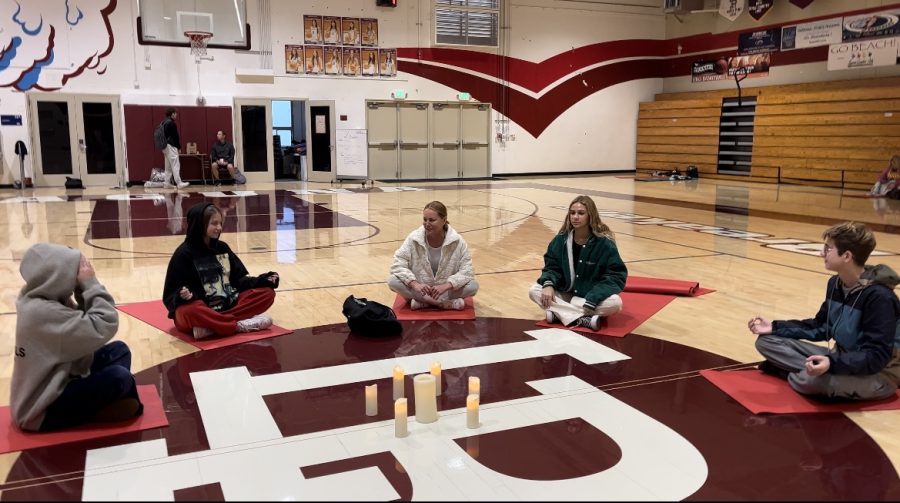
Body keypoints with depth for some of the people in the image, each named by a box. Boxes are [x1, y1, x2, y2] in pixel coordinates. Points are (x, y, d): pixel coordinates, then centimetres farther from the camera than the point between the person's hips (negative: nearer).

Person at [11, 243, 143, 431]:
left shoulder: (46, 299, 1)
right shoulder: (43, 312, -28)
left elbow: (84, 324, 6)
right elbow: (104, 326, -30)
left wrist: (84, 288, -8)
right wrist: (90, 283, -20)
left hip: (52, 385, 10)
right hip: (41, 412, -10)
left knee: (118, 350, 7)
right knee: (119, 377, -24)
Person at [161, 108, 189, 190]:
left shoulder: (164, 123, 15)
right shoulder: (171, 123, -12)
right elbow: (175, 136, -13)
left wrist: (163, 148, 21)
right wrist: (179, 147, -5)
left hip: (166, 146, 10)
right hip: (171, 146, -10)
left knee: (168, 166, 11)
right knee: (175, 165, -9)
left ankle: (167, 183, 10)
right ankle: (179, 183, -11)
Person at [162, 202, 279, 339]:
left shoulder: (222, 248, 11)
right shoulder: (184, 254, -6)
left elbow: (238, 279, 13)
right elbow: (170, 296, -8)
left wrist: (262, 280, -3)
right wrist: (182, 296, -32)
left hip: (227, 304, 6)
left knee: (267, 292, -12)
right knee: (189, 312, -41)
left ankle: (210, 326, -24)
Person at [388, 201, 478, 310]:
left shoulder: (456, 241, -14)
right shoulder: (414, 238, -13)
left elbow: (467, 271, -15)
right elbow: (397, 264, -14)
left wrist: (445, 286, -31)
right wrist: (415, 284, -30)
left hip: (446, 288, -1)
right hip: (420, 288, 1)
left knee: (473, 286, -27)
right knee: (392, 281, -27)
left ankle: (421, 301, -21)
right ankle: (446, 303, -24)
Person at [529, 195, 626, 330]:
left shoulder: (604, 242, -15)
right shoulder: (561, 239, -5)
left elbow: (616, 275, -16)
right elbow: (552, 266, 1)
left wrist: (592, 300, -29)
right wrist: (548, 284, -24)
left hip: (592, 297, -3)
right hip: (565, 294, 4)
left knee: (615, 303, -33)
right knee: (534, 291, -21)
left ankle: (559, 312, -29)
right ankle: (582, 319, -32)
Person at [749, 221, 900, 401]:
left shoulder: (879, 296, -25)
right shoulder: (835, 283, 1)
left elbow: (877, 356, -28)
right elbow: (821, 327, 12)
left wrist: (832, 363, -44)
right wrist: (775, 327, 4)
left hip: (878, 375, -7)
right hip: (840, 358, 7)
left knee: (810, 380, -38)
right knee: (766, 341, 1)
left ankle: (794, 371, -5)